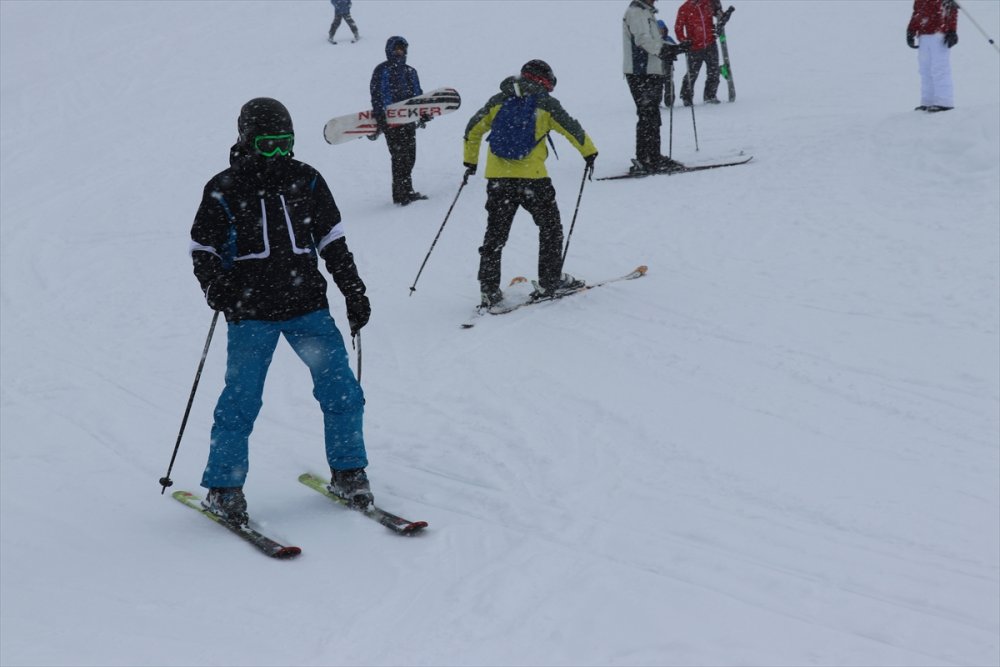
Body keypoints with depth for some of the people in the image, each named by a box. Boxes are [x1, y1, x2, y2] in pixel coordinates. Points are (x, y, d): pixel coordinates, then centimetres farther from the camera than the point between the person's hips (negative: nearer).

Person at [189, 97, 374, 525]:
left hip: (307, 306, 3)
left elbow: (333, 242, 14)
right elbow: (202, 250, 7)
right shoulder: (224, 190, 0)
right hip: (251, 314, -3)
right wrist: (215, 287, -11)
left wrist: (354, 290, 10)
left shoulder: (306, 181, 8)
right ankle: (222, 489, 9)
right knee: (241, 401, -6)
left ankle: (348, 474, 16)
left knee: (341, 390, -1)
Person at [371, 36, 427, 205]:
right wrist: (379, 119, -13)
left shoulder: (410, 71, 18)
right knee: (400, 157, -9)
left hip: (408, 120, 6)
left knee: (410, 156, 7)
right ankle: (401, 194, -6)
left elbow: (418, 94, 23)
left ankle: (407, 192, 16)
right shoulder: (382, 71, 0)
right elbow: (376, 96, -5)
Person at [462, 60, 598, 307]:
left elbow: (473, 129, 16)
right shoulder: (545, 103, 3)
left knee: (495, 232, 8)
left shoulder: (499, 100, 13)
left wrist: (470, 162, 26)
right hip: (532, 176, -3)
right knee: (550, 226, 15)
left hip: (497, 176, 3)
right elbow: (571, 128, 5)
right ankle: (550, 280, 16)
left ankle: (489, 289, 2)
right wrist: (589, 152, 21)